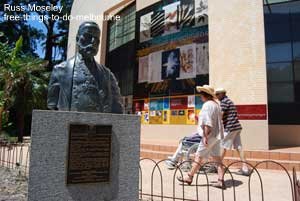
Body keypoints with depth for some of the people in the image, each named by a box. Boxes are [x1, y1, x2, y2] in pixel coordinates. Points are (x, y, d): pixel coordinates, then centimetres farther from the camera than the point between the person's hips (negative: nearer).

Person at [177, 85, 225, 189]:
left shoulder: (207, 105, -14)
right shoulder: (216, 104, 16)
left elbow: (208, 123, -21)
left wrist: (205, 136, -19)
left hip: (209, 136, -9)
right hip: (216, 135, 9)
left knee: (198, 157, 1)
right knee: (217, 158, 9)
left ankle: (189, 177, 13)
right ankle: (221, 181, 10)